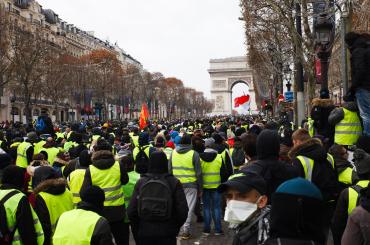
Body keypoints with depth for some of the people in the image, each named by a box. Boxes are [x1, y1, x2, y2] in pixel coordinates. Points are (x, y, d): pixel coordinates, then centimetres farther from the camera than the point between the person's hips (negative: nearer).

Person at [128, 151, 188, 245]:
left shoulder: (141, 182, -5)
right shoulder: (174, 182, -8)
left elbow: (131, 211, -4)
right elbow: (182, 211, -9)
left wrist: (138, 228, 11)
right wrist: (175, 228, 8)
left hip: (144, 232, 1)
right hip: (167, 234, -1)